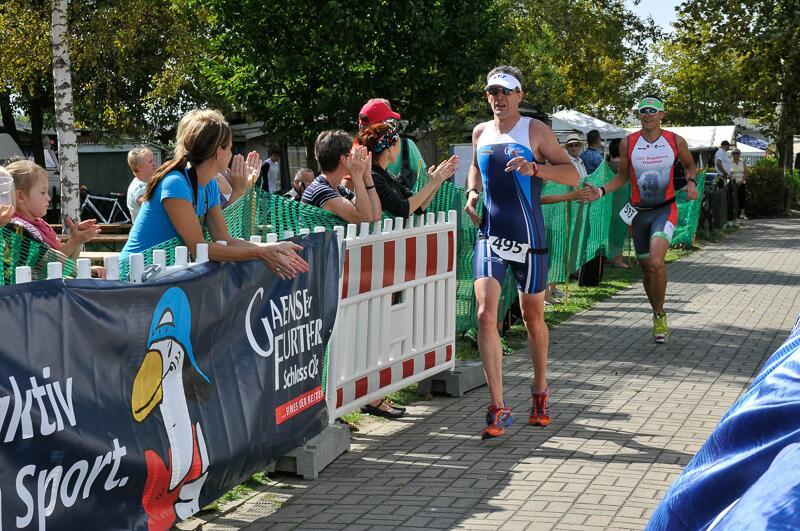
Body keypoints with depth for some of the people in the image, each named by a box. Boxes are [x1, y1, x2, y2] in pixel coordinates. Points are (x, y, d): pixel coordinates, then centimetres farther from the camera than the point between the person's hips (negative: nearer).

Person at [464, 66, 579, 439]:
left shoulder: (534, 130, -2)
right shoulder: (481, 132, 10)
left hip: (528, 236, -2)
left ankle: (540, 392, 33)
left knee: (533, 317, 10)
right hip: (491, 234, 3)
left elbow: (572, 174, -5)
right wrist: (472, 192, 9)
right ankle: (498, 409, -14)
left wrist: (534, 169, -22)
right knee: (485, 314, -14)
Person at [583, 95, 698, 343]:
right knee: (646, 267, 9)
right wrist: (601, 191, -3)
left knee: (656, 261, -23)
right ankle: (658, 315, 30)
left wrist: (692, 182, -5)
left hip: (665, 209, -3)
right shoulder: (628, 143, -2)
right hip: (638, 212, 3)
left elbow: (690, 165, 15)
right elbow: (623, 175, 11)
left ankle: (660, 316, -6)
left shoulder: (676, 142, -4)